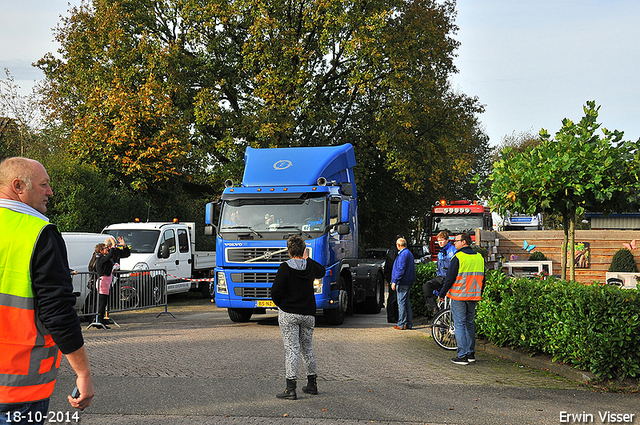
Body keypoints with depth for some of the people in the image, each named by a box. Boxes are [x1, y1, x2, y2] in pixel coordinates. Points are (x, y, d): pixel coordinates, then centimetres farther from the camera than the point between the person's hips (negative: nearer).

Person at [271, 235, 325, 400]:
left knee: (291, 349, -5)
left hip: (288, 314, -4)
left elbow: (276, 291, -16)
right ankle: (312, 384, 26)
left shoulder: (285, 267, -11)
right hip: (308, 314, 4)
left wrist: (280, 305, 1)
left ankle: (290, 388, -9)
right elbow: (322, 272, 27)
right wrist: (307, 258, 31)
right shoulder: (310, 266, 3)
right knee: (307, 348, 18)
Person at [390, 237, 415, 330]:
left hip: (402, 283, -10)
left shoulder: (403, 254, -15)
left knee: (401, 303, -6)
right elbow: (412, 268, 21)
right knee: (407, 302, 13)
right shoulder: (409, 253, 16)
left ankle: (401, 324, -4)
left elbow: (401, 270, -20)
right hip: (408, 282, 10)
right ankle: (408, 323, 16)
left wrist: (394, 282, -17)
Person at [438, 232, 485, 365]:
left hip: (459, 296, -6)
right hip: (473, 296, 7)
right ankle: (471, 353, 19)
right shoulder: (479, 257, 9)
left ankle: (462, 356, -6)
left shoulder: (458, 258, -12)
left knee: (460, 324, -3)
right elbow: (482, 278, 16)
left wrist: (442, 293, -1)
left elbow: (450, 278, -12)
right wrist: (479, 294, 25)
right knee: (470, 324, 16)